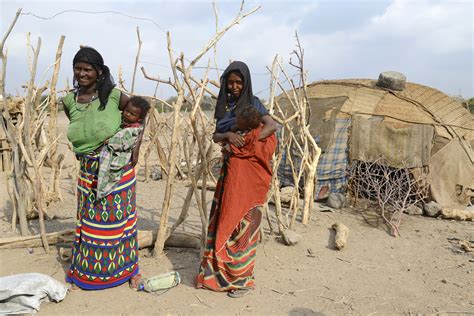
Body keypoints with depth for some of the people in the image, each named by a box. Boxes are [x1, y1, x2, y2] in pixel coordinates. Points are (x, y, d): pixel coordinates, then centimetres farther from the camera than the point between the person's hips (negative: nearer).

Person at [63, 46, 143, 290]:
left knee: (119, 217, 9)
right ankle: (86, 271, 32)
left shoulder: (113, 95, -13)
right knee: (89, 220, 14)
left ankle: (128, 268, 27)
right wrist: (86, 153, 4)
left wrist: (136, 147, -8)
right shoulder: (69, 101, -2)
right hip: (88, 169, 3)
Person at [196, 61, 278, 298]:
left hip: (249, 168, -5)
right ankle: (220, 270, 21)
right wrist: (228, 135, -13)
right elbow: (215, 136, 9)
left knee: (242, 221, -3)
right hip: (230, 167, 5)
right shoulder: (224, 105, 14)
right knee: (223, 219, 8)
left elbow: (272, 125, -15)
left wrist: (249, 140, -26)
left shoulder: (252, 102, -1)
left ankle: (243, 278, 8)